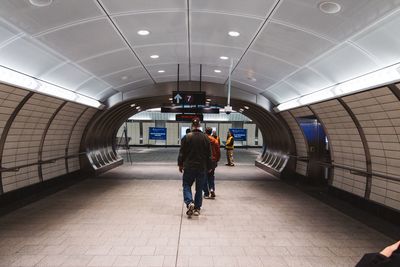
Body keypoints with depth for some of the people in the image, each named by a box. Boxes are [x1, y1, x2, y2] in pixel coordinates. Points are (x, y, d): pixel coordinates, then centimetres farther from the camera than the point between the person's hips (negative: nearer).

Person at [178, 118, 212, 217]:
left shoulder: (186, 137, -6)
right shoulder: (205, 138, 0)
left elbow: (182, 153, -3)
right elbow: (209, 155, 4)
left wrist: (180, 164, 8)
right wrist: (209, 167, 13)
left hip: (189, 167, -2)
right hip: (202, 168, 2)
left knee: (186, 185, 11)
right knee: (199, 188, 11)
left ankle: (190, 202, -10)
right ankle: (197, 208, 15)